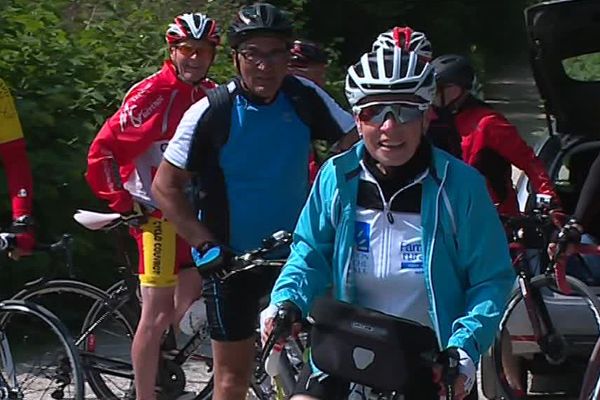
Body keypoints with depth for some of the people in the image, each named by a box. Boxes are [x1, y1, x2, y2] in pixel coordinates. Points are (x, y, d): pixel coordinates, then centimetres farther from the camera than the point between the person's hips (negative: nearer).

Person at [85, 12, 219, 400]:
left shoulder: (212, 97, 7)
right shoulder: (152, 93, -13)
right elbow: (103, 151, -15)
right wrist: (125, 205, -14)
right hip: (158, 215, -7)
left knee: (187, 309, 15)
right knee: (158, 314, -6)